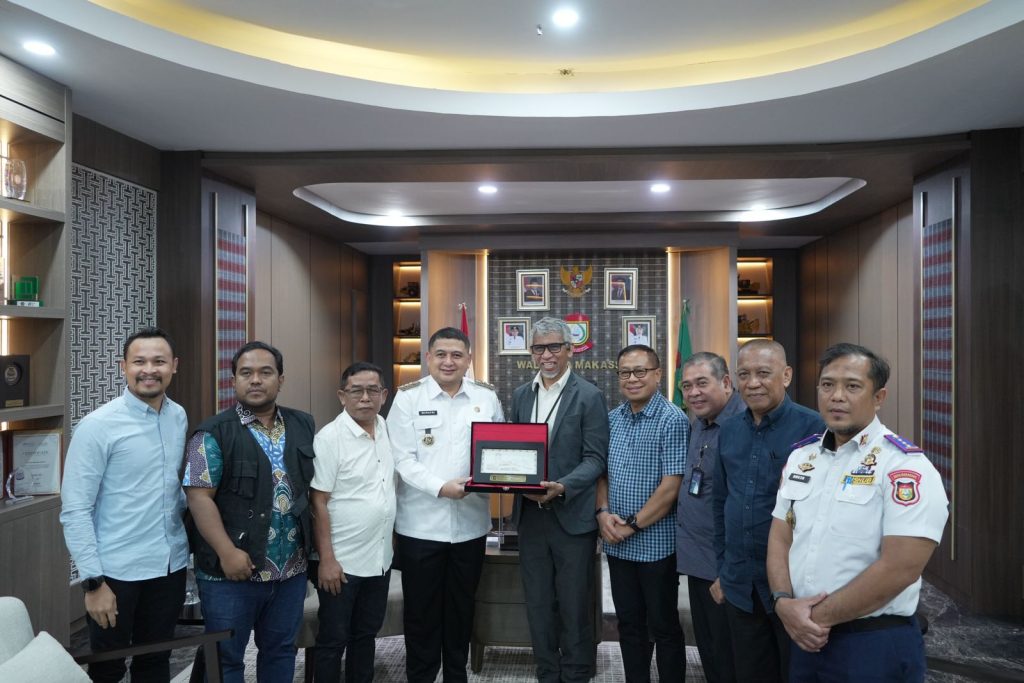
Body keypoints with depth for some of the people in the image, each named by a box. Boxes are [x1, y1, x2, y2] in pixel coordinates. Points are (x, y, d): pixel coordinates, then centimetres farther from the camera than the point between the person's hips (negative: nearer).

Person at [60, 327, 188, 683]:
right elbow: (74, 511, -14)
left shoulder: (179, 417, 3)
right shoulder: (97, 426, -14)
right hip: (117, 571, -5)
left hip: (171, 564, 5)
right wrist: (93, 582, -15)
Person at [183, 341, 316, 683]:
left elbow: (315, 488, 12)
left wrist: (316, 545, 5)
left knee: (281, 649, 18)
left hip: (291, 569, 4)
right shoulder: (214, 433, -9)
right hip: (232, 571, -4)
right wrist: (228, 552, -20)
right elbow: (199, 497, -14)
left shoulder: (303, 426, 6)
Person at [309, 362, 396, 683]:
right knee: (333, 639, 8)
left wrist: (388, 544, 10)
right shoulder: (329, 438, -14)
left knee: (366, 634, 19)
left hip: (381, 558, 6)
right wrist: (326, 559, -16)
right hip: (341, 561, -6)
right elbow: (318, 503, -14)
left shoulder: (387, 430, 3)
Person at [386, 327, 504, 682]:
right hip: (421, 524, -2)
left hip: (471, 523, 3)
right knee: (421, 611, 10)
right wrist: (441, 487, -21)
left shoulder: (487, 397, 4)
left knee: (462, 609, 17)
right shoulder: (408, 397, -4)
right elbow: (402, 459, -9)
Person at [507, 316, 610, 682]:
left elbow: (595, 458, -10)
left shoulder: (589, 396, -7)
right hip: (530, 513, 5)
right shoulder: (520, 395, 10)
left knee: (575, 607, 8)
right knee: (538, 606, 15)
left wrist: (561, 487, -24)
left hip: (572, 515, -5)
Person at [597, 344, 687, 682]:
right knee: (628, 624, 16)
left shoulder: (673, 420, -13)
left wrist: (632, 525, -14)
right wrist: (603, 513, -5)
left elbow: (671, 487, -16)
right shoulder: (612, 419, 6)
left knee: (664, 627, 9)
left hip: (656, 543, -5)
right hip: (617, 542, 6)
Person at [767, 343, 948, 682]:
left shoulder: (905, 467, -14)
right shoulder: (800, 457, 6)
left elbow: (900, 568, -20)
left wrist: (819, 616, -14)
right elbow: (780, 538, 8)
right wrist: (784, 602, -9)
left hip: (876, 645, -5)